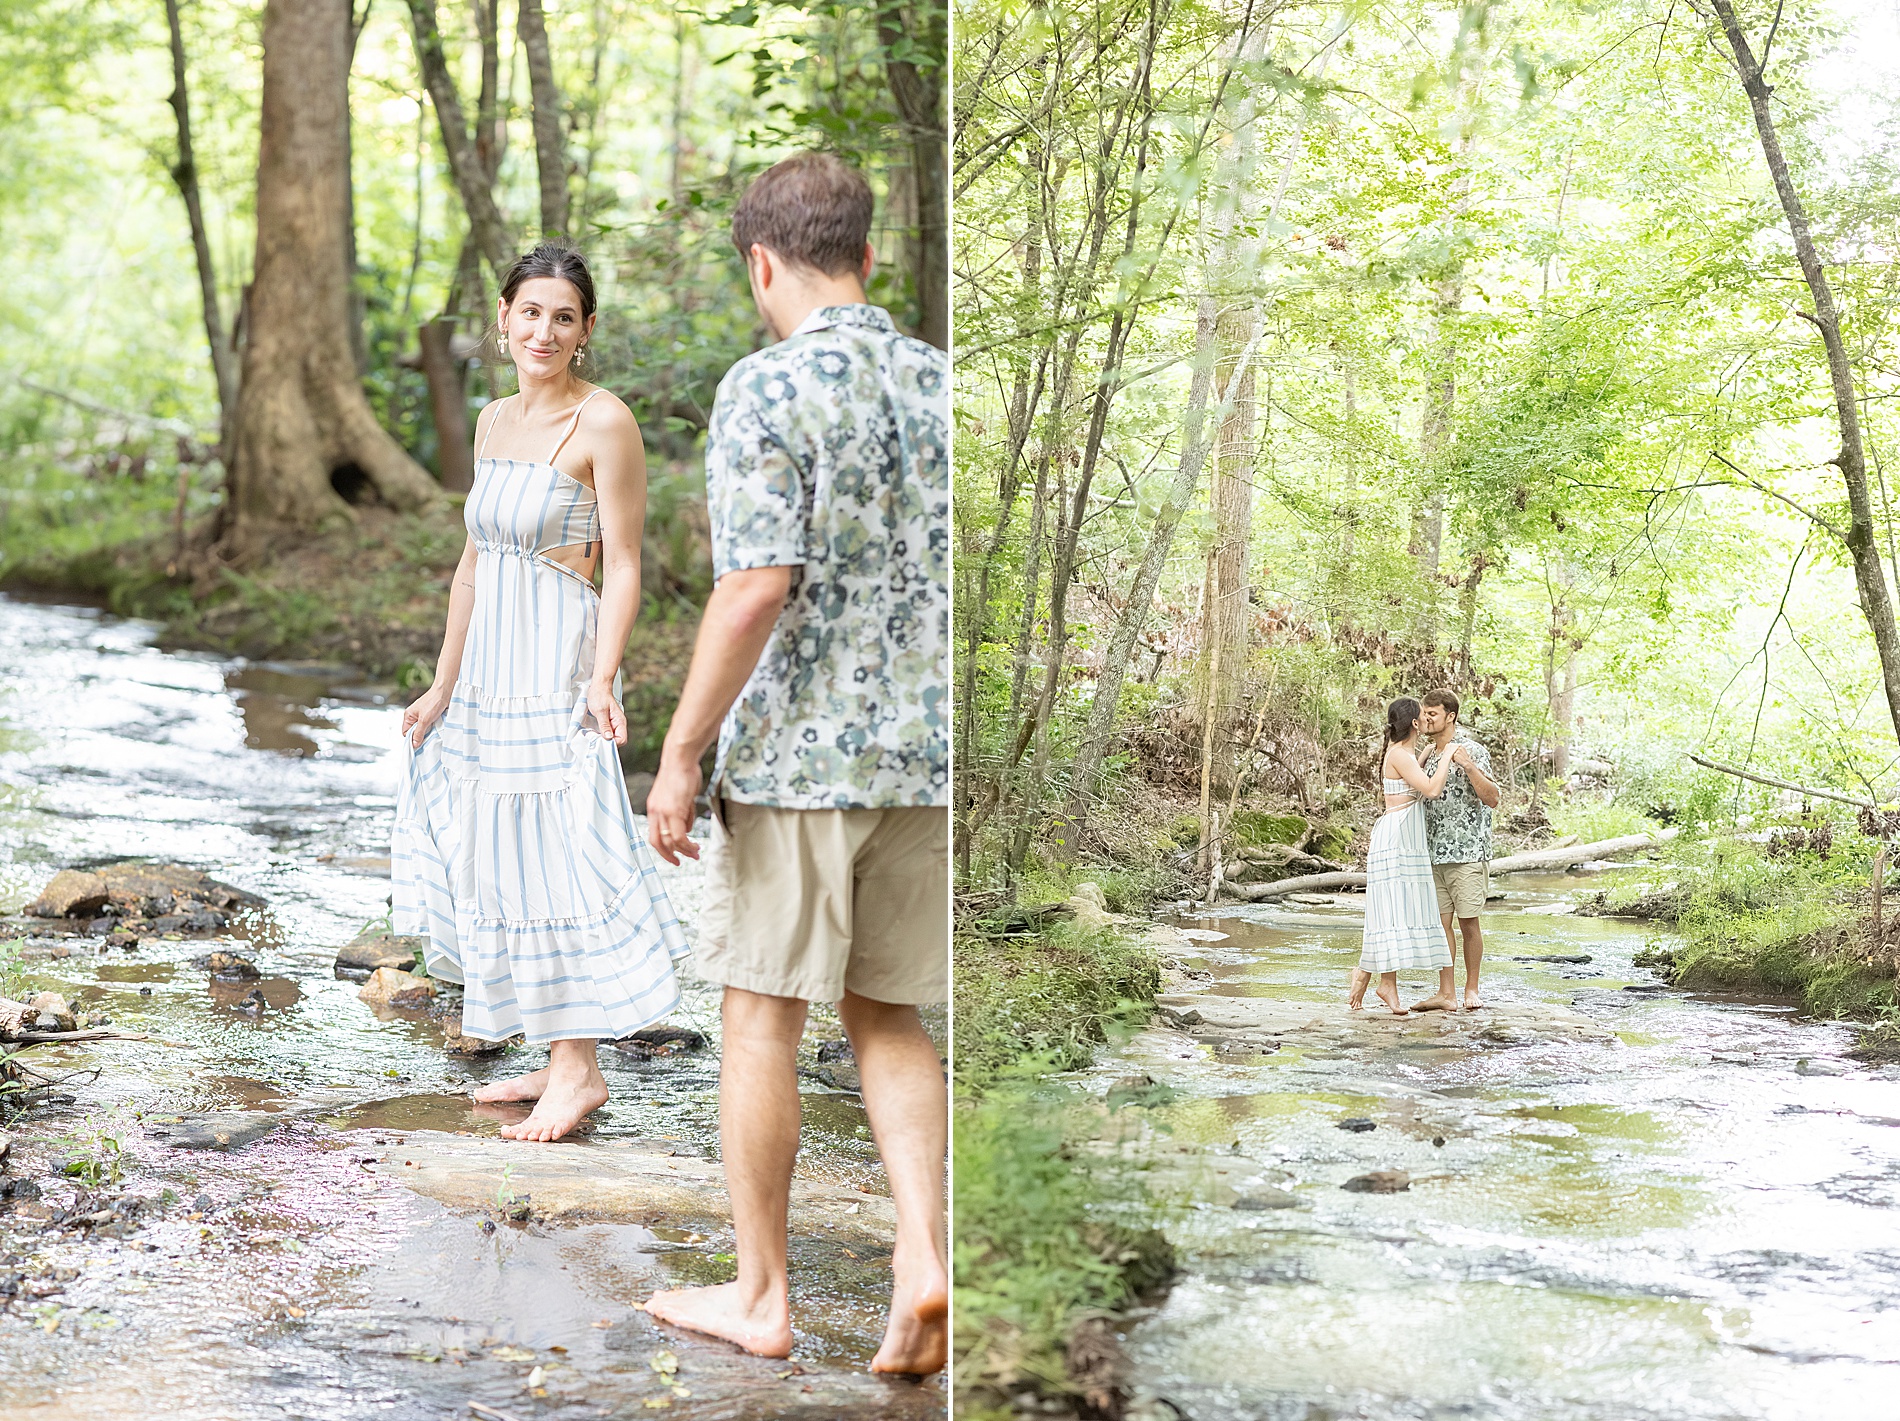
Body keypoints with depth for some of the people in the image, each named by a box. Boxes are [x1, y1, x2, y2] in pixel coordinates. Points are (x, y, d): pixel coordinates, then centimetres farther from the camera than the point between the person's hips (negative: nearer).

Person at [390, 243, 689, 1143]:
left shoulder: (603, 423, -10)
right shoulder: (494, 421, 12)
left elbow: (622, 567, -11)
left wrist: (602, 676, -22)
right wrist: (443, 686, 16)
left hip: (558, 666, -8)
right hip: (490, 665, 8)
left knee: (549, 853, -7)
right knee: (496, 857, 9)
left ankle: (577, 1070, 0)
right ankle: (553, 1060, 17)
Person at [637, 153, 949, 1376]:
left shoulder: (767, 390, -11)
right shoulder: (946, 385, 7)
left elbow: (759, 587, -19)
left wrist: (681, 753, -13)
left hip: (797, 754, -5)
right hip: (929, 755, 6)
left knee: (763, 1013, 6)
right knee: (888, 1013, 14)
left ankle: (762, 1294, 15)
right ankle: (924, 1251, -1)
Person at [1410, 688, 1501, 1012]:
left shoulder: (1472, 750, -7)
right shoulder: (1428, 753, 14)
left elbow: (1492, 799, -13)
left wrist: (1468, 766, -24)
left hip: (1467, 851, -6)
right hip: (1435, 852, 6)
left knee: (1468, 923, 1)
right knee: (1440, 923, 3)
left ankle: (1472, 989, 13)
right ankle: (1446, 994, 6)